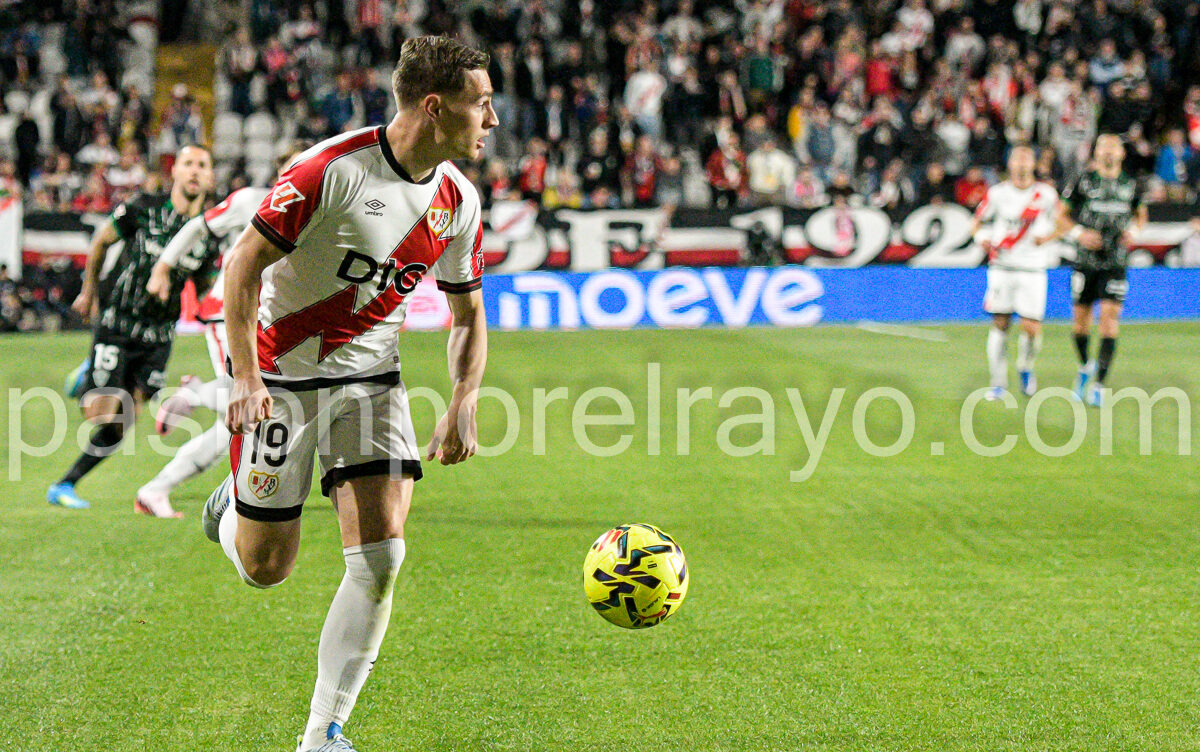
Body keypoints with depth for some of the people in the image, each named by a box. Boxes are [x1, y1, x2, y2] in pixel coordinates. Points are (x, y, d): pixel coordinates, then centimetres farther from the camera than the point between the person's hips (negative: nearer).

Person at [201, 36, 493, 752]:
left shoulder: (459, 201, -1)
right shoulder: (333, 169, -20)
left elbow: (469, 314, 11)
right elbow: (243, 264, -16)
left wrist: (464, 402, -5)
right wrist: (247, 381, -22)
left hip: (370, 377, 5)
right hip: (282, 373, -4)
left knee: (381, 555, -12)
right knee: (266, 569, 2)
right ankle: (236, 503, 40)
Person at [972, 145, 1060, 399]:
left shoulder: (1046, 194, 4)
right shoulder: (997, 193, 3)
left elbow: (1059, 224, 16)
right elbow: (978, 224, 11)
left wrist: (1045, 235, -5)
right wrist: (984, 239, -11)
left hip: (1032, 270, 0)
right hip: (1002, 267, 0)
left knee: (1031, 327, -7)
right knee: (999, 324, -2)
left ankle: (1026, 368, 22)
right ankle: (998, 383, 6)